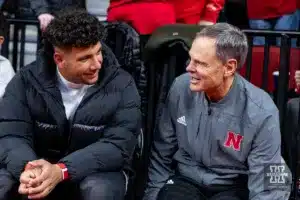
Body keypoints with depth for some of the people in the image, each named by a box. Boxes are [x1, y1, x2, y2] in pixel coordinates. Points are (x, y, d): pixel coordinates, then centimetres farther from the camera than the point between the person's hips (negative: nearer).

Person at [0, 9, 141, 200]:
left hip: (99, 171, -1)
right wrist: (27, 167, -40)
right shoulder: (27, 80, -8)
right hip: (41, 171, 1)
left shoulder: (121, 86, -14)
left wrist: (61, 170, -37)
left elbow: (118, 145, -22)